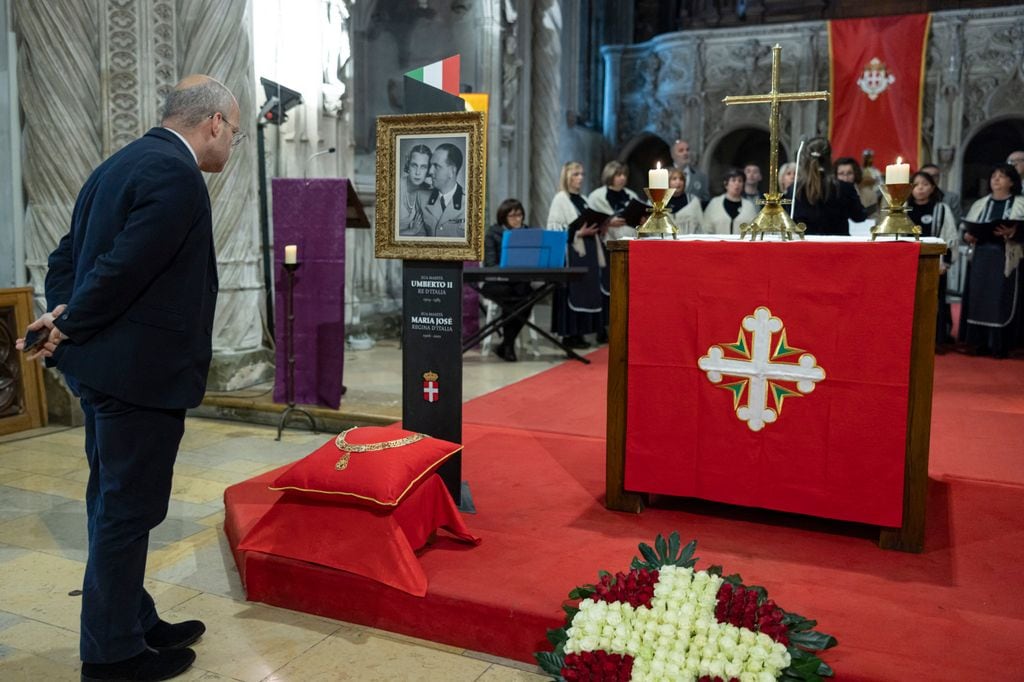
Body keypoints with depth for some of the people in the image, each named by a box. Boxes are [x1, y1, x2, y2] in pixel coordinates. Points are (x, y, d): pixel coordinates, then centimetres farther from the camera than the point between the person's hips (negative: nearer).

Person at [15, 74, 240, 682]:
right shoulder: (176, 176, -17)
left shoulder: (123, 164, 15)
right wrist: (71, 327, -9)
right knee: (127, 510, 2)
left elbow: (69, 253, 13)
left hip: (104, 368, 10)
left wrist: (64, 315, 0)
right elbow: (123, 267, -23)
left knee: (114, 506, 18)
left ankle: (135, 623, 34)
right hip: (141, 371, -10)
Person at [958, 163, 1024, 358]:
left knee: (1002, 300, -4)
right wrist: (967, 236, -6)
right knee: (978, 298, 2)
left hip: (1006, 259, -3)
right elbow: (966, 228, 15)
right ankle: (979, 343, 9)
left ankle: (1000, 345, 3)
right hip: (980, 257, 4)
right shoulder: (980, 204, 16)